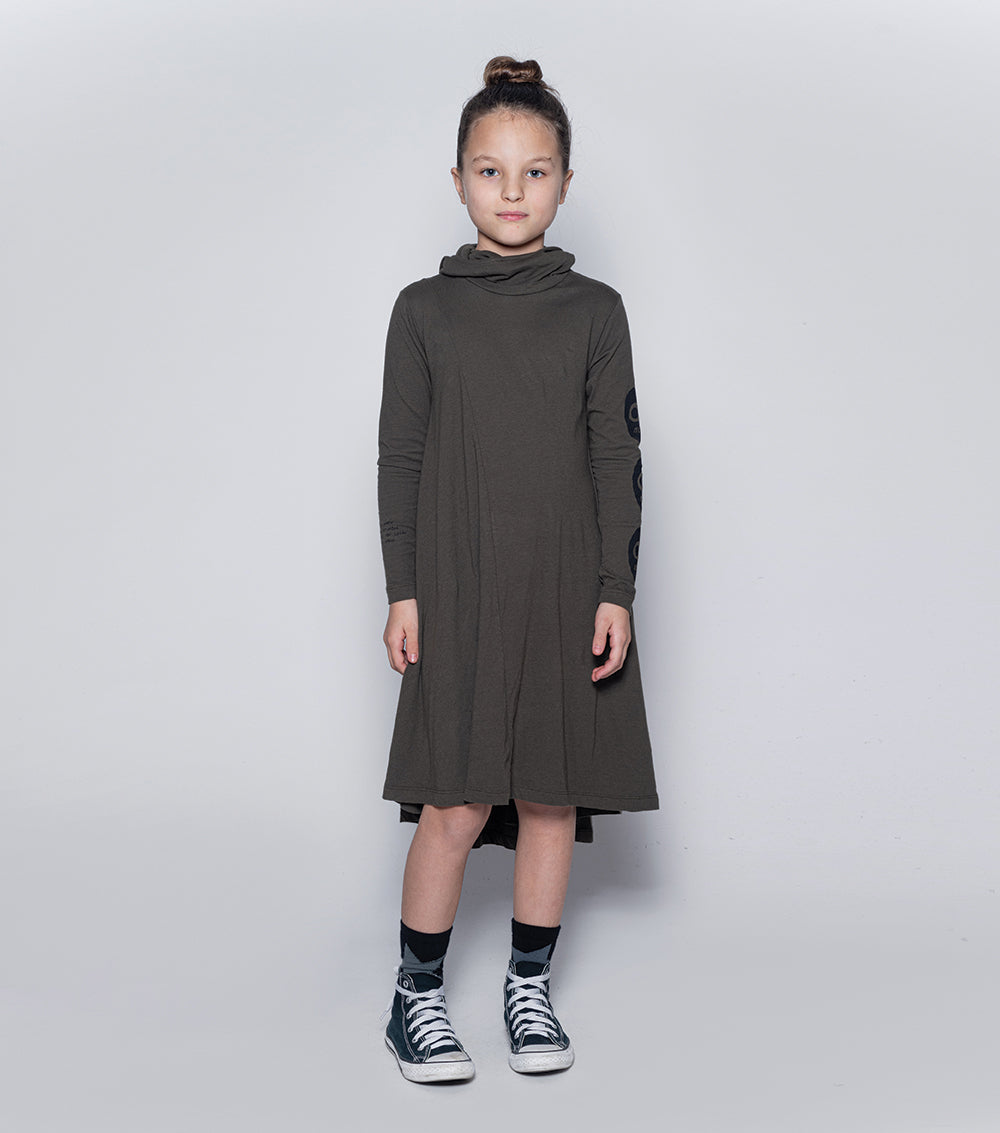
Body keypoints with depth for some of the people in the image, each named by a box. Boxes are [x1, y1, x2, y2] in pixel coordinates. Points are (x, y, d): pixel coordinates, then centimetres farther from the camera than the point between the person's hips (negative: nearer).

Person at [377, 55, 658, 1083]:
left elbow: (617, 458, 4)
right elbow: (400, 456, 3)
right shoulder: (425, 309, 4)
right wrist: (403, 591, -2)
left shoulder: (594, 312, 5)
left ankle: (529, 987, 23)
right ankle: (416, 996, 14)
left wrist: (616, 591, -2)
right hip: (459, 586, -1)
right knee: (459, 802, -4)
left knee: (553, 795, 6)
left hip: (569, 587, 2)